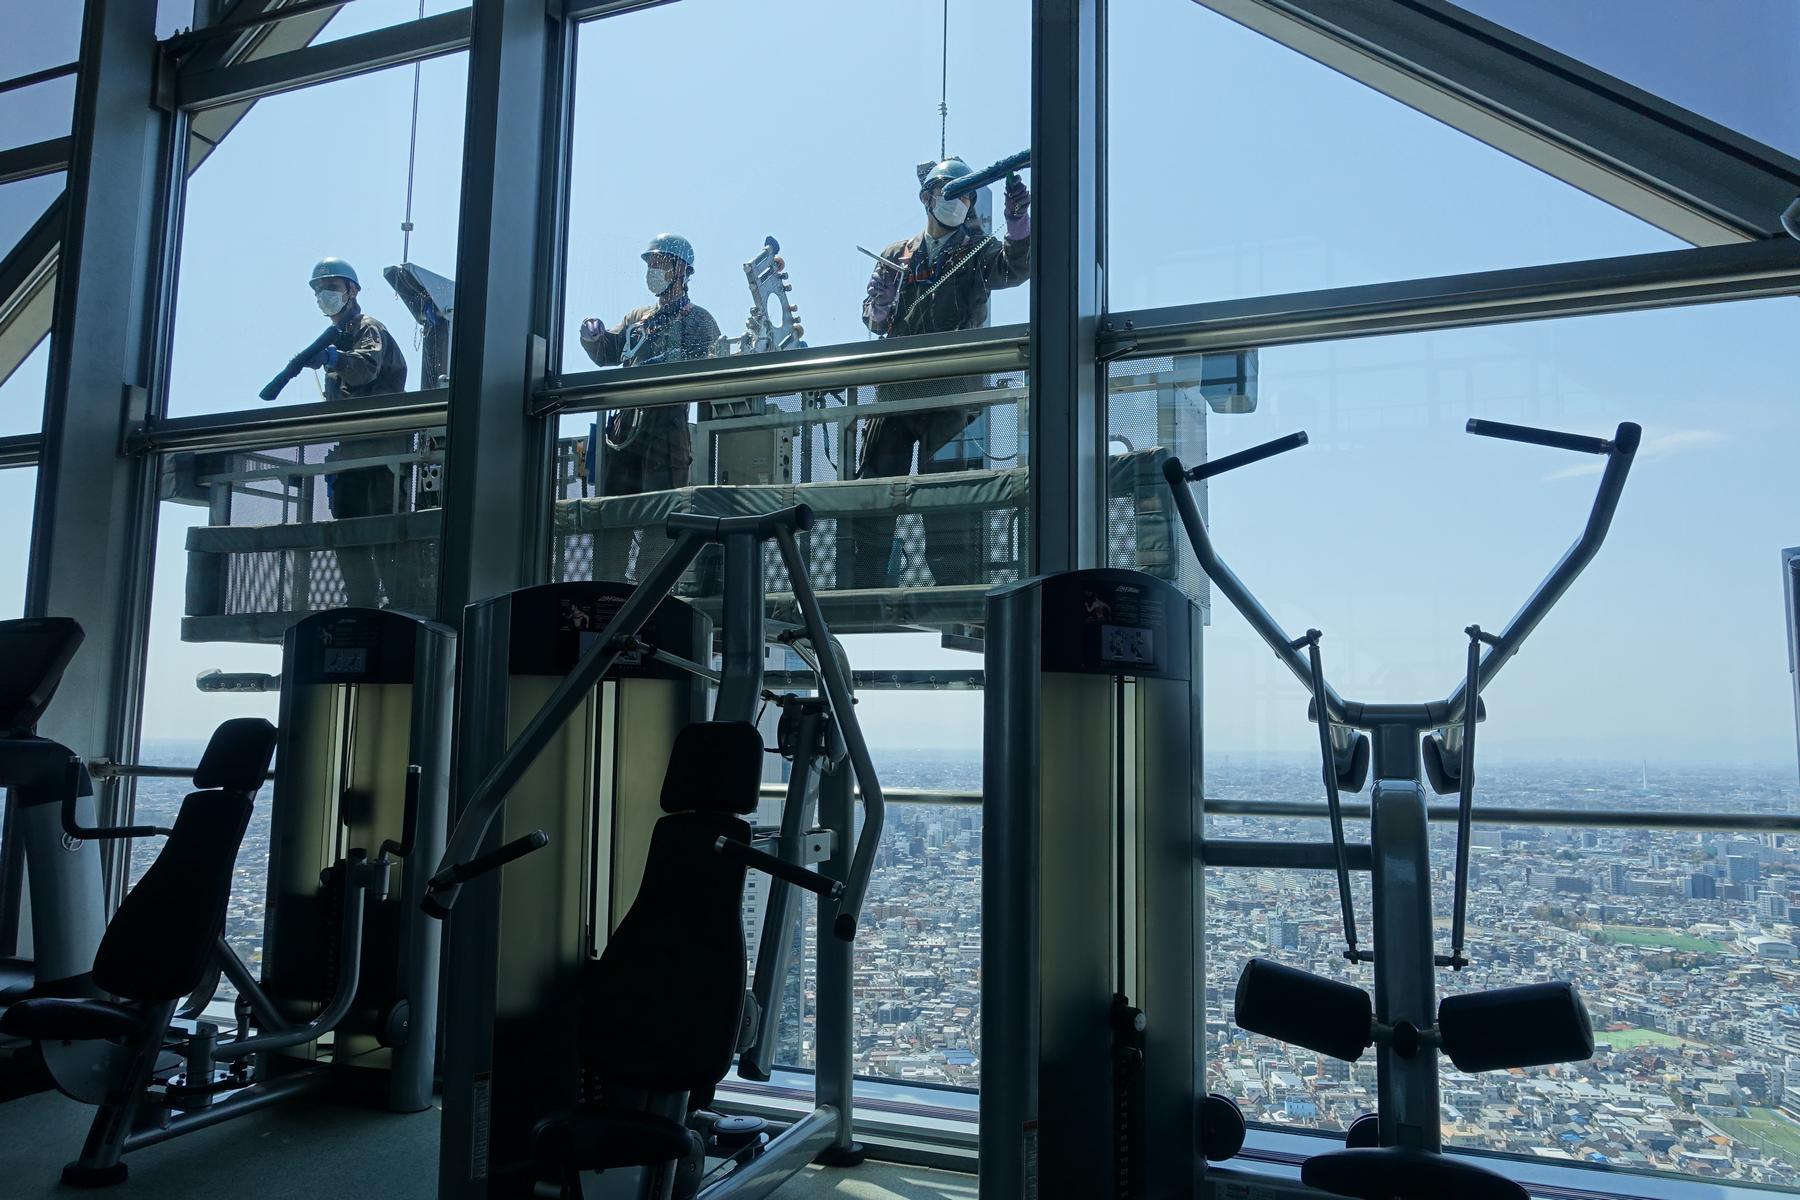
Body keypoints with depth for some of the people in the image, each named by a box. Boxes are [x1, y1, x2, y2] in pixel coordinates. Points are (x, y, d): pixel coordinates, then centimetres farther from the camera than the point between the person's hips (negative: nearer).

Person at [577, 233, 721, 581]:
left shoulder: (698, 319, 8)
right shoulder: (637, 317, 26)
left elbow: (711, 363, -7)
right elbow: (606, 354, 22)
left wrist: (675, 361, -22)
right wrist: (593, 336, 1)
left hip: (668, 424, -6)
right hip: (625, 424, 6)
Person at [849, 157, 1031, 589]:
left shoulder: (977, 250, 10)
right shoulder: (897, 256, 19)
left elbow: (1016, 267, -10)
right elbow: (871, 314, 15)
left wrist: (1018, 220, -27)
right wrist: (880, 311, -8)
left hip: (951, 390, -4)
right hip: (896, 386, 4)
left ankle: (955, 584, -9)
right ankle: (865, 586, 9)